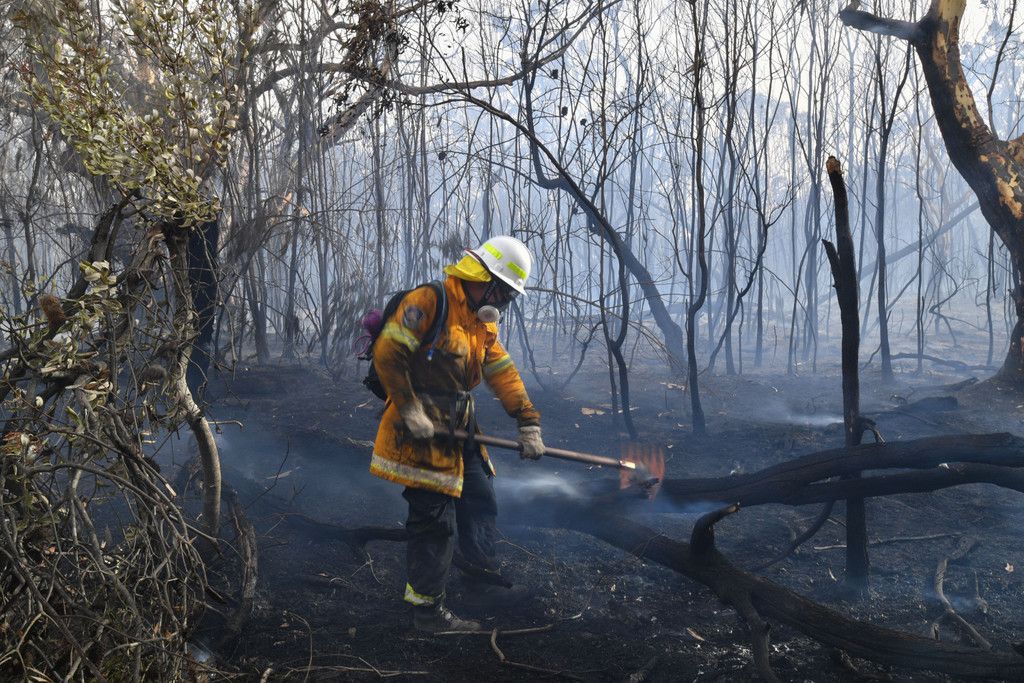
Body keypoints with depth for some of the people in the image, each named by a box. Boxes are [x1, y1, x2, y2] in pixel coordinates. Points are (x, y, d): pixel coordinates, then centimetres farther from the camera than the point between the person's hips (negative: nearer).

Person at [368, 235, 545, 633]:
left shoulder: (483, 321, 14)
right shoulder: (427, 301, -15)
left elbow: (503, 373, 13)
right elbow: (387, 354, -20)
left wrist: (528, 423, 6)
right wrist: (410, 410, -20)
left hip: (458, 427, 9)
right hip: (421, 429, -9)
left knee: (480, 502, 18)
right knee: (433, 518, -5)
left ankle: (484, 574, 35)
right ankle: (426, 610, 5)